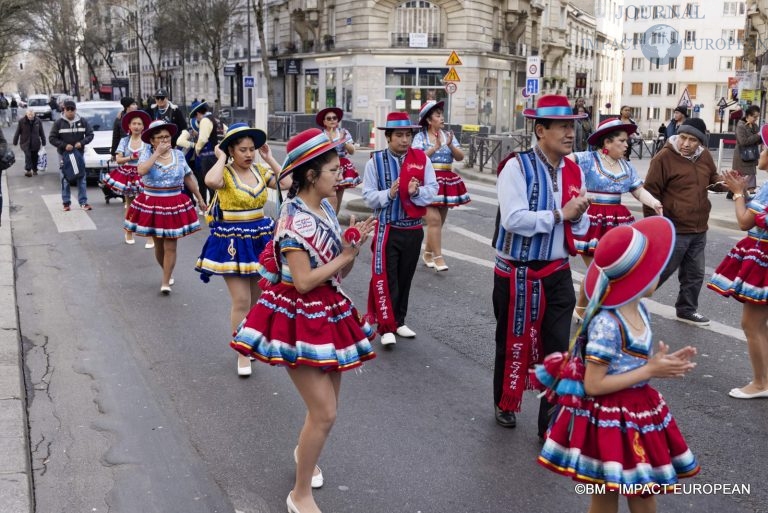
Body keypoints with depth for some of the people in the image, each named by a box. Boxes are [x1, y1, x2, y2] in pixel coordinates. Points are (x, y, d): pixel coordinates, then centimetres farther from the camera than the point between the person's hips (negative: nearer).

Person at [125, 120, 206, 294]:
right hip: (151, 205, 0)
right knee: (158, 245, 13)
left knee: (170, 246, -2)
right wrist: (157, 153, -20)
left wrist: (200, 199, 15)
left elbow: (189, 178, 11)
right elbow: (141, 170, -27)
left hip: (175, 205, 1)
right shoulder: (147, 154, -4)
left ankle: (166, 283, 5)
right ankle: (168, 273, 35)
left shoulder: (178, 155, 3)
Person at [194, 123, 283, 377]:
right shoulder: (225, 173, -11)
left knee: (256, 300, 14)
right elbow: (210, 181, -36)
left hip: (260, 238, 5)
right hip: (233, 241, -5)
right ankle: (242, 353, 8)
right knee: (241, 302, -6)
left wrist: (270, 158, -4)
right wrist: (222, 158, -19)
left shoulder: (260, 171, 4)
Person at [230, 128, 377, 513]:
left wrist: (354, 247, -10)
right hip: (299, 318, -8)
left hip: (327, 314, 8)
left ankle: (304, 452, 48)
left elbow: (340, 271, 8)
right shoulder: (294, 219, -19)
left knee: (326, 403, 18)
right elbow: (304, 282, -23)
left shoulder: (326, 209, 5)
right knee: (325, 413, -6)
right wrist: (344, 256, -15)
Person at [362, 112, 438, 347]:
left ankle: (399, 321, 27)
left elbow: (432, 191, -4)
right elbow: (368, 196, -8)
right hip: (387, 229, -3)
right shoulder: (375, 161, -6)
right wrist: (388, 194, -24)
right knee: (386, 277, -6)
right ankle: (386, 327, 1)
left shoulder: (422, 159, 0)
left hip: (414, 229, 3)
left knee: (405, 277, 13)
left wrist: (416, 191, -23)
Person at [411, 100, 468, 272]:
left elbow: (460, 157, 3)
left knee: (439, 221, 9)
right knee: (434, 220, -14)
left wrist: (450, 145, -14)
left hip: (446, 181, 5)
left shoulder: (449, 135, 9)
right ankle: (438, 257, -8)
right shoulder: (420, 137, -2)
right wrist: (435, 147, -19)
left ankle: (427, 253, 24)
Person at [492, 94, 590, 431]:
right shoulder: (517, 167, -14)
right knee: (513, 344, 15)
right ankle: (505, 406, 38)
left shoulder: (574, 172, 4)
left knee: (557, 351, 4)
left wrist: (577, 216, -14)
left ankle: (552, 425, 17)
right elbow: (512, 219, -26)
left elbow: (580, 228, 9)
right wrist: (559, 214, -18)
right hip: (517, 274, -4)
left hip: (557, 274, 4)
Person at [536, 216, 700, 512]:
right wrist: (651, 371, -21)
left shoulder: (640, 311, 1)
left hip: (639, 412, 8)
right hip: (609, 419, -8)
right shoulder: (606, 323, -25)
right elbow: (593, 385, -24)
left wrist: (663, 363, -4)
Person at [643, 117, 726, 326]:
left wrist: (722, 183, -3)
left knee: (695, 273, 17)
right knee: (659, 271, 1)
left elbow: (712, 179, 22)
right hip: (673, 230, -7)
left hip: (699, 230, 7)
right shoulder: (664, 157, -16)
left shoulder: (705, 156, 5)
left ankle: (687, 310, 34)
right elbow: (650, 192, -13)